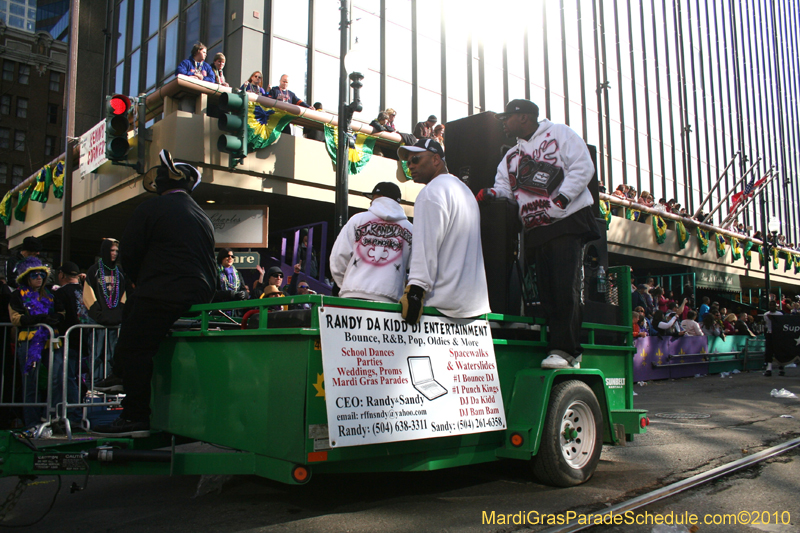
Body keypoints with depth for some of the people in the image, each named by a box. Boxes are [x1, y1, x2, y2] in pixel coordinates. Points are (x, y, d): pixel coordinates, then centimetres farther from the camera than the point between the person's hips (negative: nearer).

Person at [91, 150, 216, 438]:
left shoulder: (151, 208, -2)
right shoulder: (203, 217, 20)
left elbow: (129, 252, -1)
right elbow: (209, 263, 22)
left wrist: (140, 283, 15)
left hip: (161, 296, -8)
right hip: (198, 296, 8)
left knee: (132, 349, -4)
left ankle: (136, 417, -7)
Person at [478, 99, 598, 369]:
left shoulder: (559, 134, 4)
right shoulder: (511, 156, 23)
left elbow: (583, 167, -5)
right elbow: (505, 186, 15)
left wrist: (560, 200, -13)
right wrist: (490, 193, -8)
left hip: (568, 223, -6)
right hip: (536, 230, 6)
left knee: (565, 288, -13)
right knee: (547, 292, -1)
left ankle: (564, 350, -11)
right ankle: (566, 352, 3)